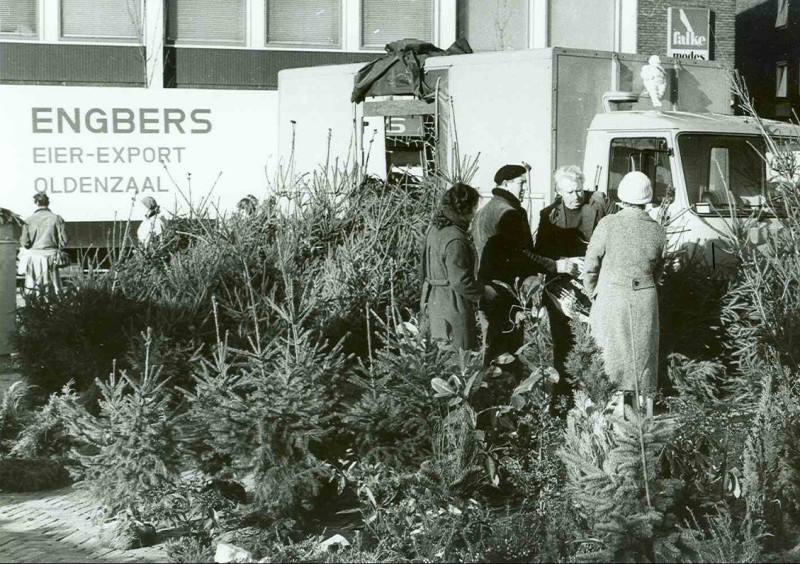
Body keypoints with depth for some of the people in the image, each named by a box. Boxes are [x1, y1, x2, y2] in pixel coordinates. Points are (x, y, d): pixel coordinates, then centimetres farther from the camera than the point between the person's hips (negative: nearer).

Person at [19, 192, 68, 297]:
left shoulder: (29, 220, -4)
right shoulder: (57, 219, -3)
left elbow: (25, 243, -5)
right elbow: (64, 241, -4)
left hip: (34, 255, 0)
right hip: (51, 255, 1)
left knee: (31, 292, 4)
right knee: (55, 289, 6)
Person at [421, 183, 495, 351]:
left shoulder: (434, 229, 7)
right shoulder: (455, 239, -23)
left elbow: (426, 267, 16)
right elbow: (460, 282, -24)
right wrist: (483, 290, -9)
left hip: (434, 303, 10)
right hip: (454, 307, -9)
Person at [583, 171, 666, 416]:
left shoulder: (608, 224, -12)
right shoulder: (658, 231, -2)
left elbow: (590, 266, -5)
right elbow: (657, 270, 9)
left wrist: (592, 293, 11)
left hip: (611, 297, -3)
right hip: (645, 299, 3)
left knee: (612, 357, 7)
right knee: (644, 355, 15)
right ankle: (647, 412, 22)